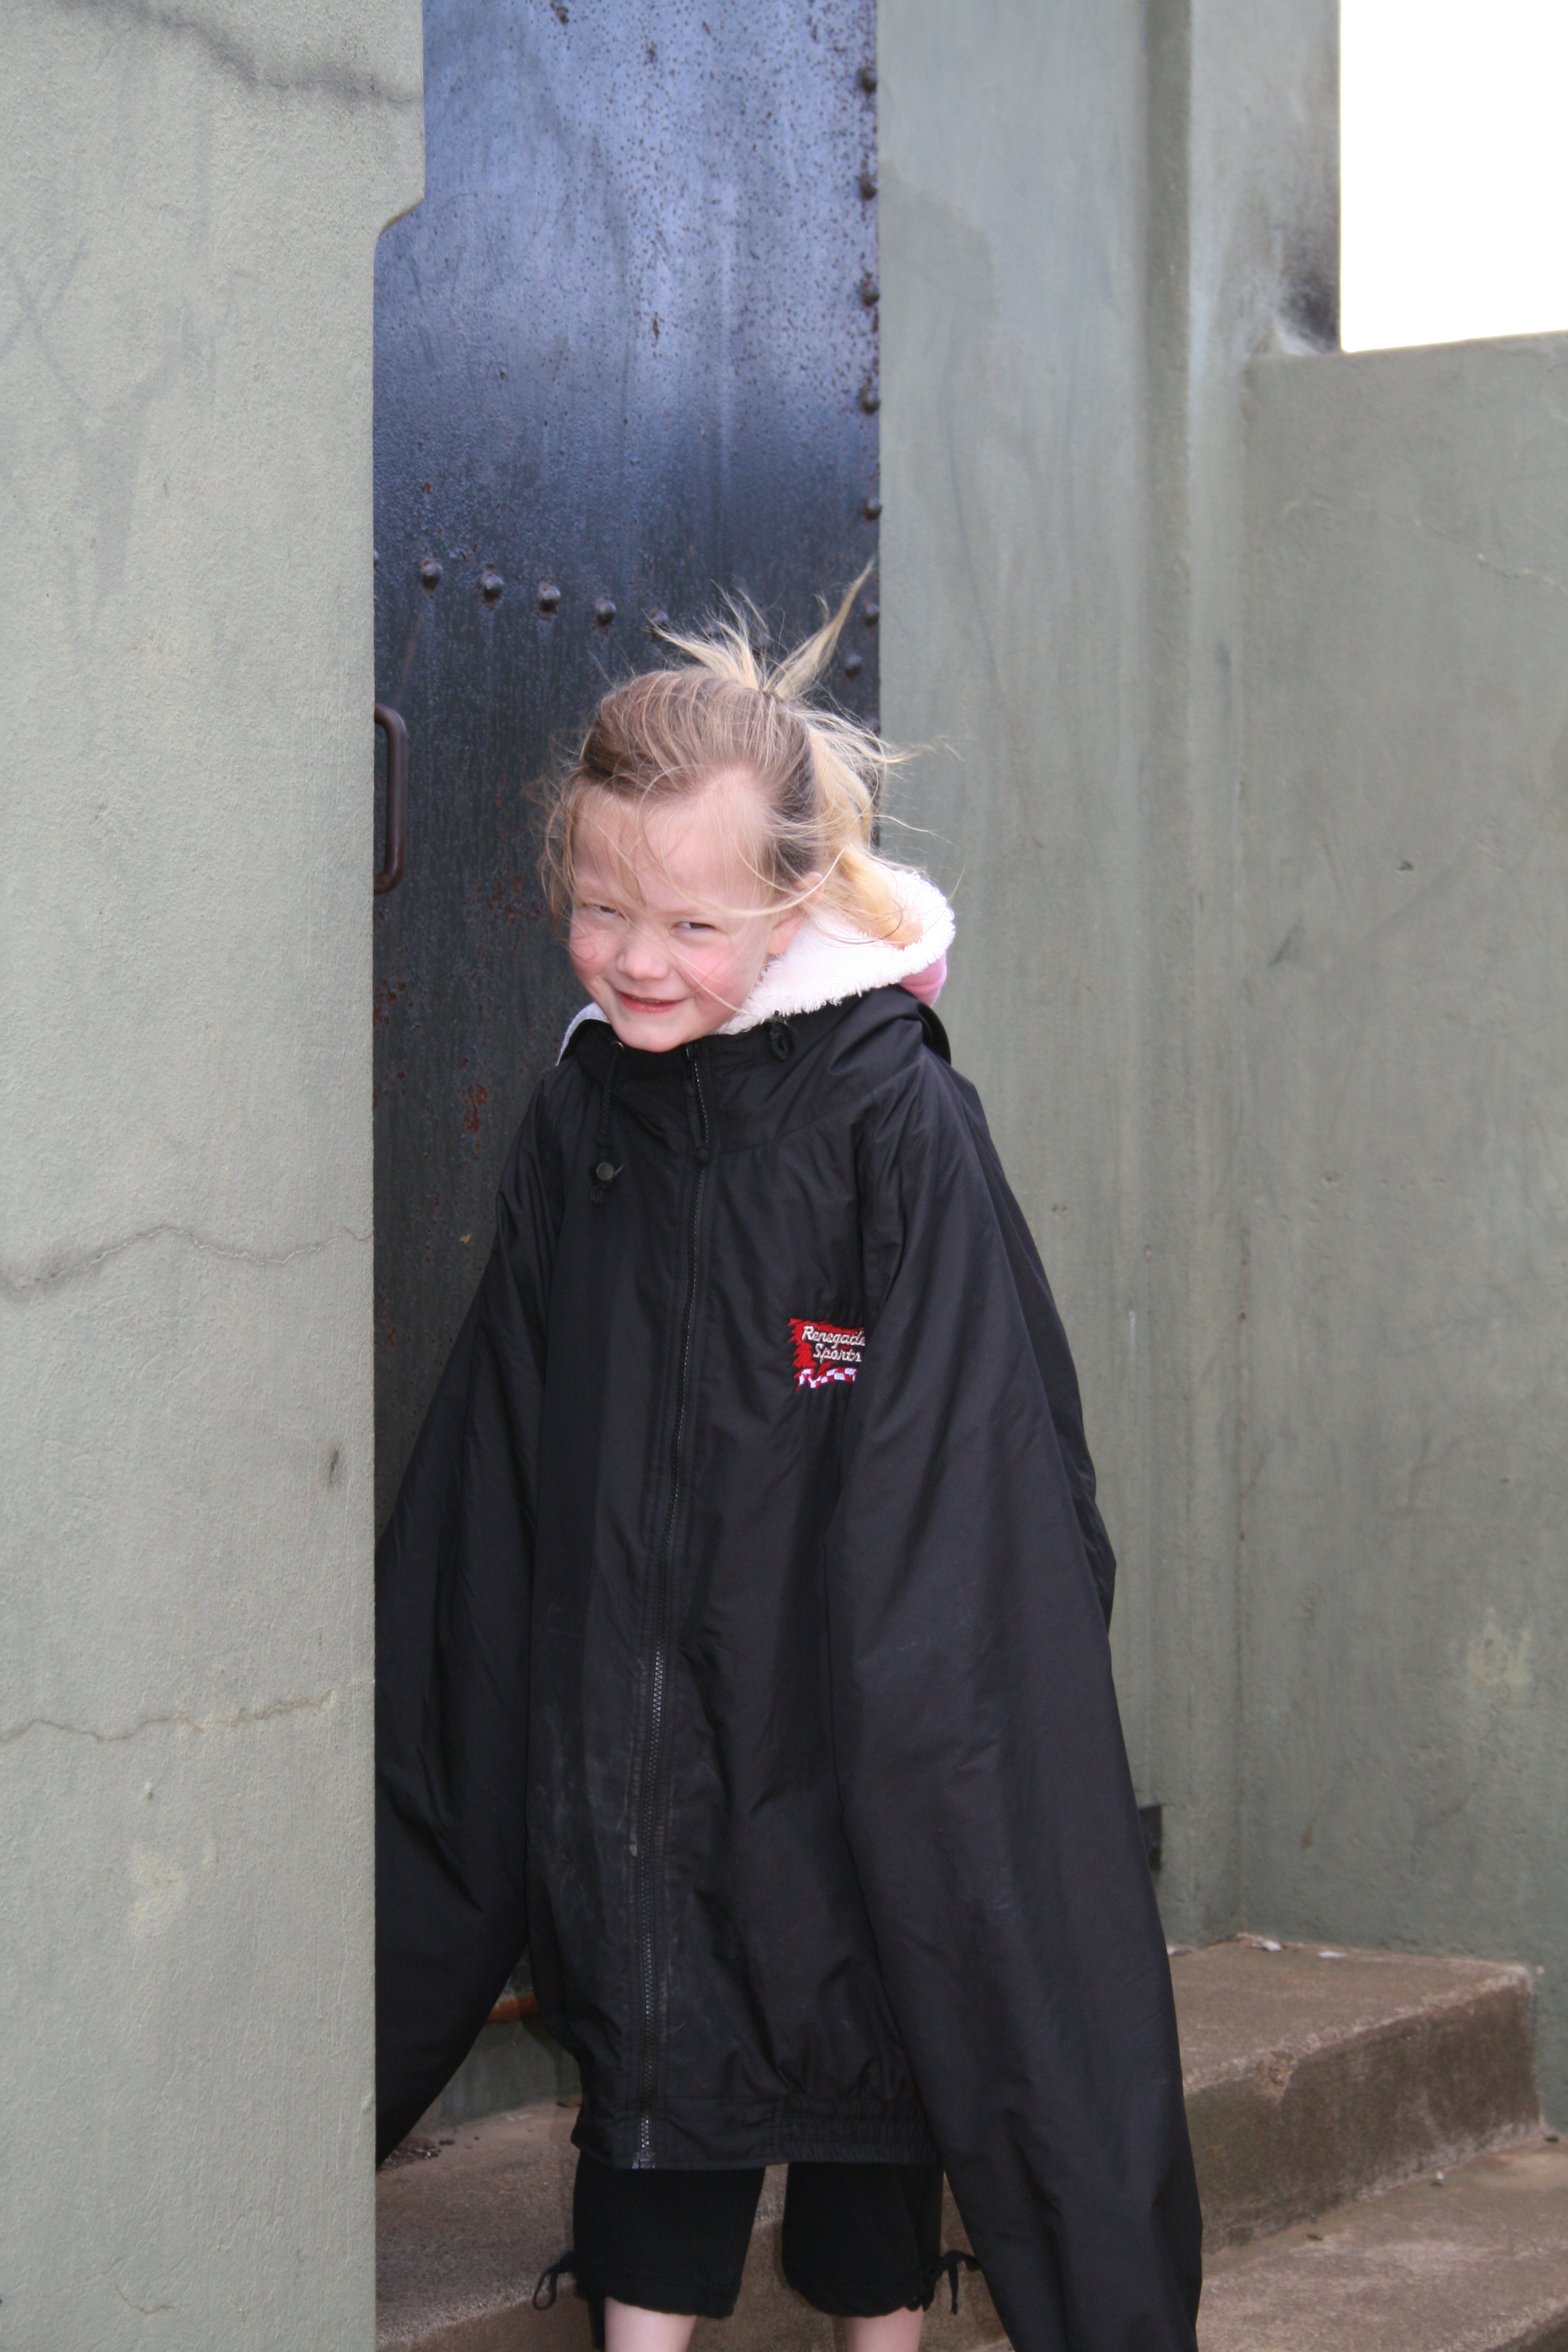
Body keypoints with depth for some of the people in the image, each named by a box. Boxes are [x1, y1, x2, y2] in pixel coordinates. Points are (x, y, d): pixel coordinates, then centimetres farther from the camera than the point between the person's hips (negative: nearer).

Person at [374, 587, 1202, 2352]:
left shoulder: (897, 1124, -12)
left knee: (866, 2054, 9)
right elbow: (495, 1467, 10)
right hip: (623, 1714, 4)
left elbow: (954, 1467, -12)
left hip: (839, 1713, -4)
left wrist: (918, 1718, -14)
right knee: (645, 2045, 7)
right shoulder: (577, 1127, 3)